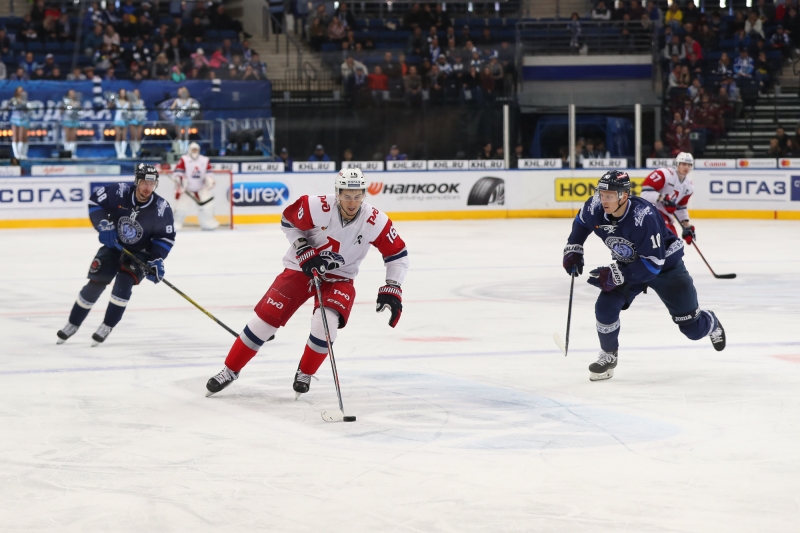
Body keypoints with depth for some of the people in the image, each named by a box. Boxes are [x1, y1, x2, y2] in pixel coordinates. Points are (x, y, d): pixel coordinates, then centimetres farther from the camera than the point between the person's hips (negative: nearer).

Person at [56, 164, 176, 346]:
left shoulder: (161, 208, -21)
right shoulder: (120, 192, -22)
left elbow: (166, 237, -11)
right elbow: (95, 200, -9)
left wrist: (157, 260, -22)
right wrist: (103, 225, -20)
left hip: (140, 253, -1)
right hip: (113, 246, 1)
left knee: (123, 283, -23)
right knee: (95, 283, -6)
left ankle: (107, 327, -10)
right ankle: (72, 324, 10)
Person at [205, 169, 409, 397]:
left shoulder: (375, 222, -20)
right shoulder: (318, 208, -24)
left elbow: (397, 254, -9)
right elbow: (288, 221, -6)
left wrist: (392, 290, -16)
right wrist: (303, 251, -16)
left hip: (339, 277, 0)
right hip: (302, 268, 0)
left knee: (325, 322, -25)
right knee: (265, 319, -5)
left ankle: (305, 373, 3)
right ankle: (230, 370, 12)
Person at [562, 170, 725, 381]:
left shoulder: (643, 217, -39)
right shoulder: (595, 208, -22)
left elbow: (653, 263, -37)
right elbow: (581, 222, 5)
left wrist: (616, 275, -37)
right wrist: (573, 249, -3)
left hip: (666, 265, -5)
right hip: (627, 264, 5)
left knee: (693, 328, 5)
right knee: (605, 307, -18)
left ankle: (711, 323, 43)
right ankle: (608, 357, 5)